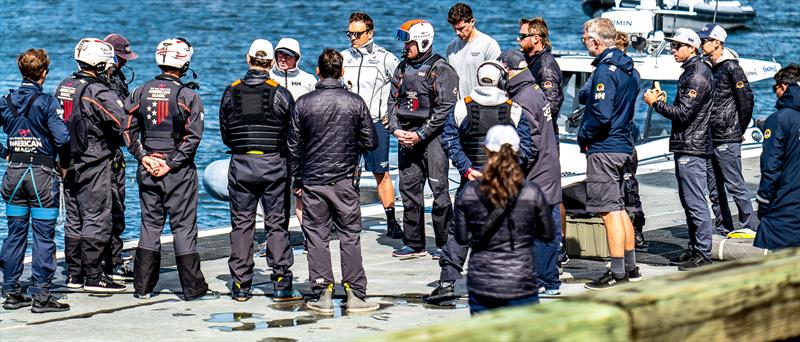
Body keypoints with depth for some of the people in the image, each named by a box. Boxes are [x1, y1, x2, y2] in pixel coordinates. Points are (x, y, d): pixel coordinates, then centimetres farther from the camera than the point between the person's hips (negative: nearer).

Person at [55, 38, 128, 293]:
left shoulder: (63, 87, 8)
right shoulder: (99, 92, -18)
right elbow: (123, 124, -23)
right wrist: (110, 144, -3)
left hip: (69, 164, 8)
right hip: (95, 164, -8)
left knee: (74, 219, 14)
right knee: (97, 219, -2)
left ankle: (74, 274, 20)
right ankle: (93, 277, 0)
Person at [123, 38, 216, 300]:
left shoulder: (141, 92, 4)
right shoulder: (187, 95, -9)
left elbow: (128, 129, 2)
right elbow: (193, 136, -14)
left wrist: (144, 157, -1)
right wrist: (171, 164, -11)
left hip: (147, 170, 4)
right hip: (179, 171, -4)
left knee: (150, 225, 12)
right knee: (184, 227, 1)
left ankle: (143, 286, 14)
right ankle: (193, 288, 4)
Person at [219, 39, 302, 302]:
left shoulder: (231, 93, 0)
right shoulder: (281, 94, -6)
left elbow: (225, 135, 6)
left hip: (240, 163, 2)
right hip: (274, 165, -1)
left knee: (241, 224, 8)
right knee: (277, 224, 4)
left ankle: (241, 286, 9)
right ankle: (281, 285, 1)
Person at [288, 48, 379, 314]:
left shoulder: (303, 103, -3)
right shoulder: (355, 102, -4)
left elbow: (294, 146, 2)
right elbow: (371, 142, 1)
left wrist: (297, 179, 13)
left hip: (313, 181, 0)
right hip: (345, 181, 0)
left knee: (317, 237, 5)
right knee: (350, 236, 5)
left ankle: (323, 296, 3)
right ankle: (355, 295, 4)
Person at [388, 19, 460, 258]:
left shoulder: (440, 70, -8)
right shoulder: (403, 68, 13)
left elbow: (444, 108, -13)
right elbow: (393, 101, 16)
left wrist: (420, 135, -15)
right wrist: (396, 129, 0)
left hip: (432, 137, -7)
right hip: (406, 137, 7)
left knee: (439, 190, -6)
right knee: (409, 189, 8)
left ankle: (445, 244, 2)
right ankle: (414, 244, 15)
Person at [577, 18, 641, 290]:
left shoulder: (605, 70, -17)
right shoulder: (627, 68, 12)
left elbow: (601, 115, -24)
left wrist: (583, 136, -7)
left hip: (603, 149, -10)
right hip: (623, 145, 10)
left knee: (610, 212, -6)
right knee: (619, 209, 17)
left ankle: (618, 274, -5)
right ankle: (630, 267, 23)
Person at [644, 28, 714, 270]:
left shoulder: (698, 75, -16)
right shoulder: (691, 72, 17)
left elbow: (683, 114, -20)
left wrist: (655, 103, -12)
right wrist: (662, 102, 12)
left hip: (692, 149, -11)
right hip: (686, 148, 11)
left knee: (696, 203, -8)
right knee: (689, 202, 14)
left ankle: (703, 255, -5)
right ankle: (694, 249, 20)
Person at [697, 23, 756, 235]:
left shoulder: (731, 67, -10)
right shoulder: (708, 68, 14)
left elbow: (746, 100, -12)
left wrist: (740, 131, -5)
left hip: (727, 139, -8)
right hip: (709, 139, 8)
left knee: (735, 185, -6)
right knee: (714, 189, 11)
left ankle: (749, 227, 1)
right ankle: (723, 228, 18)